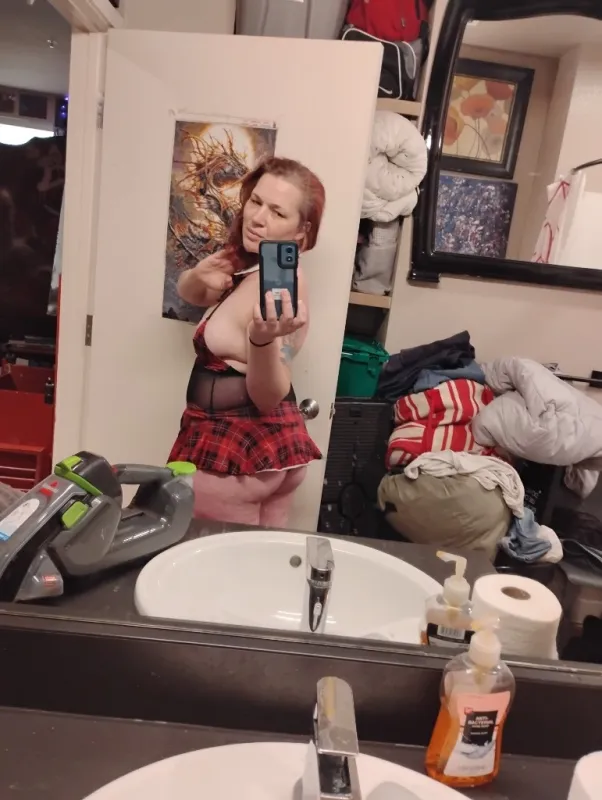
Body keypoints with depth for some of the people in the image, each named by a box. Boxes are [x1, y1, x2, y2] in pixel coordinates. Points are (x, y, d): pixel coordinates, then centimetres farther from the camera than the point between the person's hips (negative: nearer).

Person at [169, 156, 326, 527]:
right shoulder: (248, 264, 6)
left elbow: (269, 396, -21)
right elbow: (189, 293, 19)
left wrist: (262, 340, -40)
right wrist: (200, 276, -4)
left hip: (238, 449, -9)